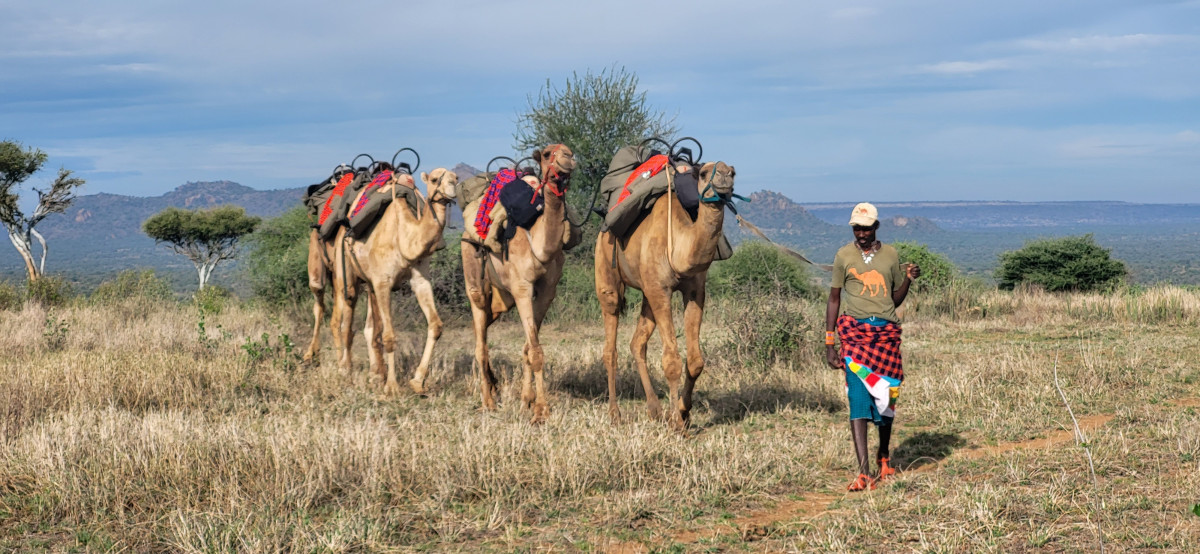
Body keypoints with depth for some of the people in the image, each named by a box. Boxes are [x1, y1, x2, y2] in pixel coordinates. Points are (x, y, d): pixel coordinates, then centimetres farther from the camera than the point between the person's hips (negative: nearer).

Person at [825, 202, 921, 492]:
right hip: (855, 331, -3)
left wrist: (908, 280, -3)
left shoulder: (891, 255, 10)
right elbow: (834, 299, 7)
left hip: (887, 332, 3)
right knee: (858, 397, -12)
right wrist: (829, 344, 2)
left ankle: (884, 455, 32)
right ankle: (863, 472, -18)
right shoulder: (844, 256, 4)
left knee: (887, 396, 8)